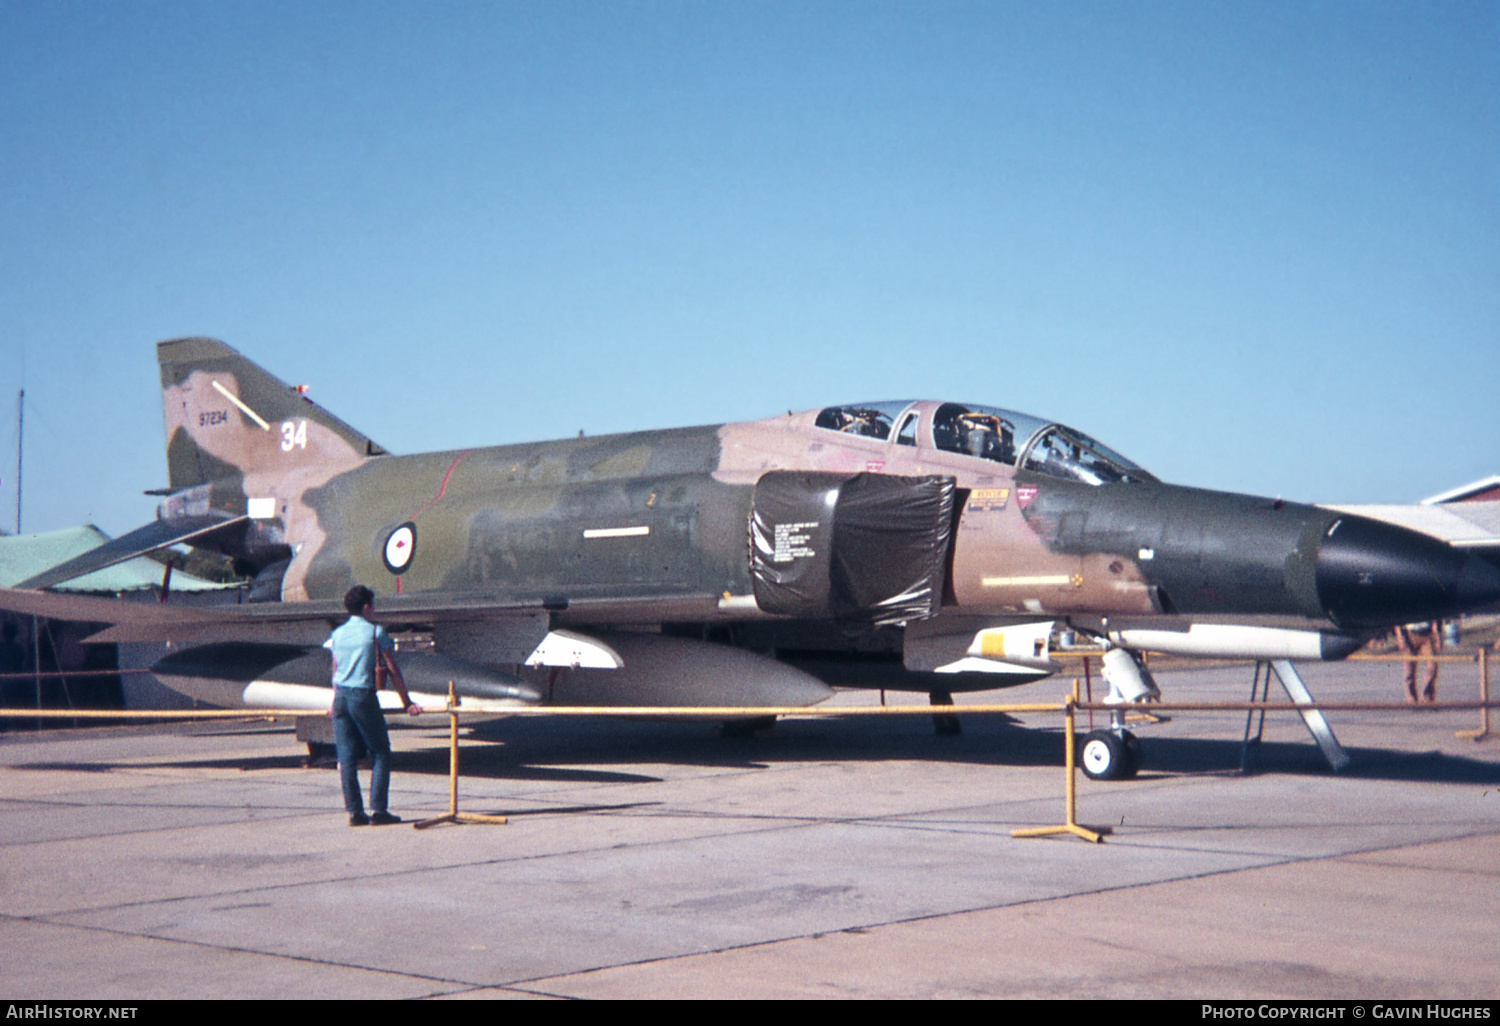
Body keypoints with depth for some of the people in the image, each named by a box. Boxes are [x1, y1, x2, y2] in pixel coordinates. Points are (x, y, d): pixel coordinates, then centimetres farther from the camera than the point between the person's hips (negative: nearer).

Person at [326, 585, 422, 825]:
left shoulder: (338, 634, 11)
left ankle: (354, 812, 6)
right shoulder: (375, 632, -4)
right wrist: (407, 702, 4)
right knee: (380, 753, 3)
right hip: (363, 697, -5)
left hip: (341, 697, 5)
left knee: (346, 757, 6)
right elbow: (393, 669, -2)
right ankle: (377, 810, -3)